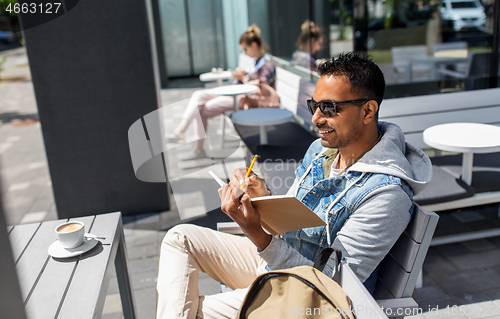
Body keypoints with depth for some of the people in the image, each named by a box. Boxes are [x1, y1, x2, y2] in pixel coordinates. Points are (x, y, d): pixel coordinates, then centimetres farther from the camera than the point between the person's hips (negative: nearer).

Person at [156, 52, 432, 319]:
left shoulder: (386, 194, -28)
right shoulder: (320, 149, -2)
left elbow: (332, 284, -27)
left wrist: (257, 233, -38)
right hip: (275, 258, 8)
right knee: (181, 237, 0)